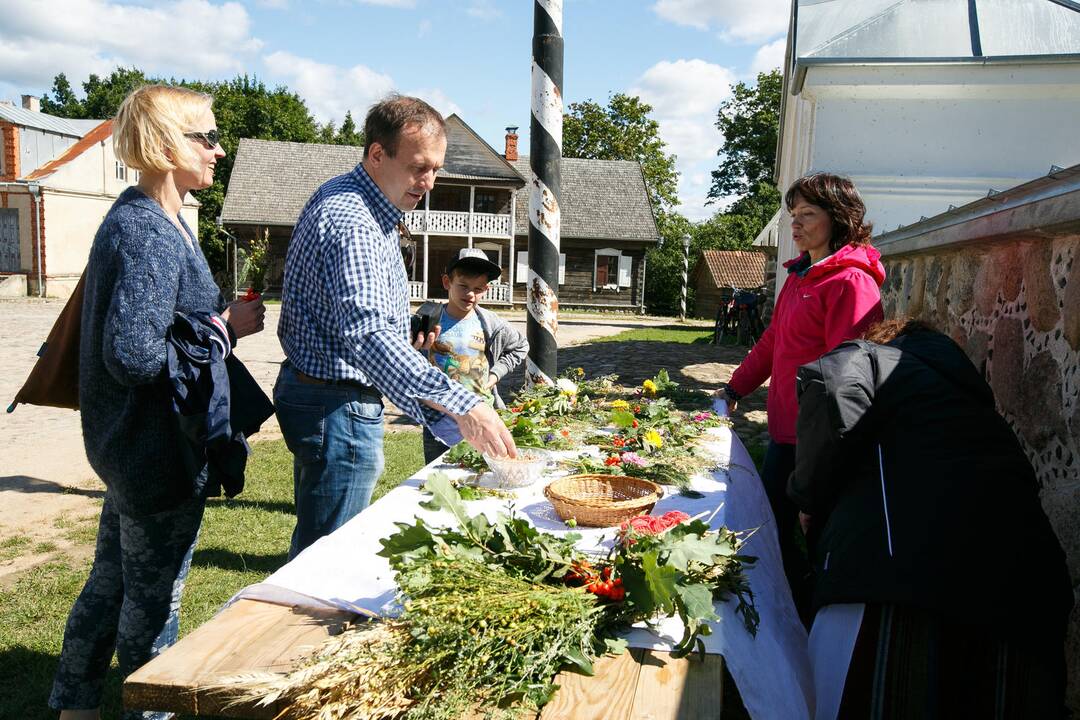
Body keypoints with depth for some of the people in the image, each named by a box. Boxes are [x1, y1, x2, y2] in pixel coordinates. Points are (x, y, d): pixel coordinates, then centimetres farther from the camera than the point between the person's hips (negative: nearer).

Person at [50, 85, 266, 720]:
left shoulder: (144, 219, 9)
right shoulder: (151, 234, -23)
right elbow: (135, 356, -30)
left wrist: (219, 318, 4)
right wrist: (224, 328, -19)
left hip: (130, 447, 10)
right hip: (160, 452, -10)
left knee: (113, 580, 24)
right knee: (154, 597, 9)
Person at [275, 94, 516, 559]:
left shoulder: (356, 204, 12)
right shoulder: (350, 219, -23)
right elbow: (366, 333, -38)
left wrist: (407, 343, 12)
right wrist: (461, 407, -46)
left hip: (324, 396, 11)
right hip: (336, 404, -11)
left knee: (316, 543, 22)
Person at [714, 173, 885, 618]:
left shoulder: (851, 281, -15)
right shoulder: (800, 275, 15)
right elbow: (773, 340, 22)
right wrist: (736, 386, 19)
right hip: (785, 429, 10)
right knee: (769, 523, 16)